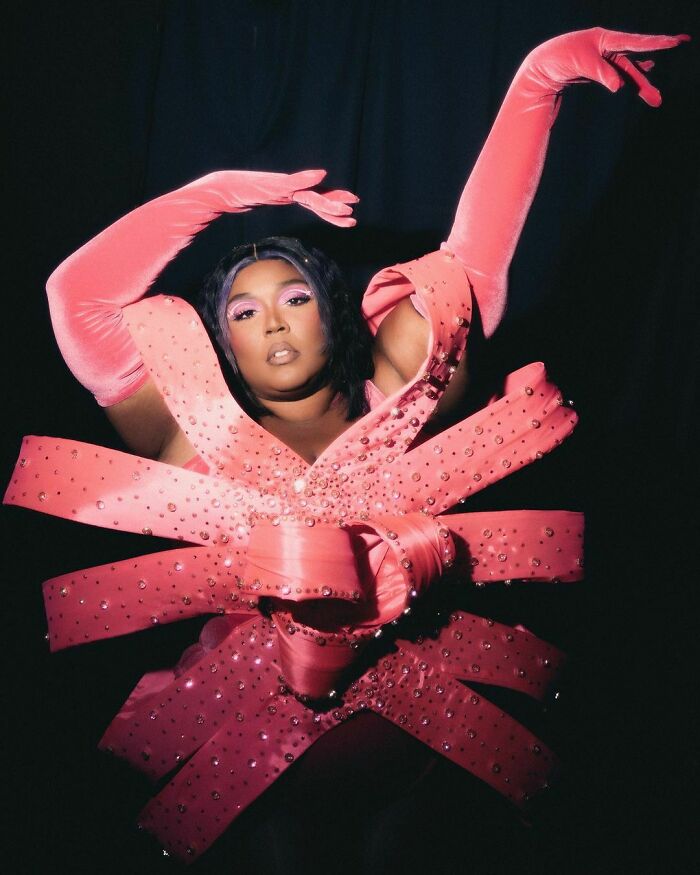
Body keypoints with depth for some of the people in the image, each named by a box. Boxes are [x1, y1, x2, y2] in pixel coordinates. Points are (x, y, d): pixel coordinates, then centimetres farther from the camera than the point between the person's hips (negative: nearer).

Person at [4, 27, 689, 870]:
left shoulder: (394, 406, -2)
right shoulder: (196, 434, -3)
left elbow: (472, 259, -5)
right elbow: (78, 295, -7)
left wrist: (538, 81, -6)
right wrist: (218, 194, -4)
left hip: (406, 699, 1)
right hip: (246, 703, 0)